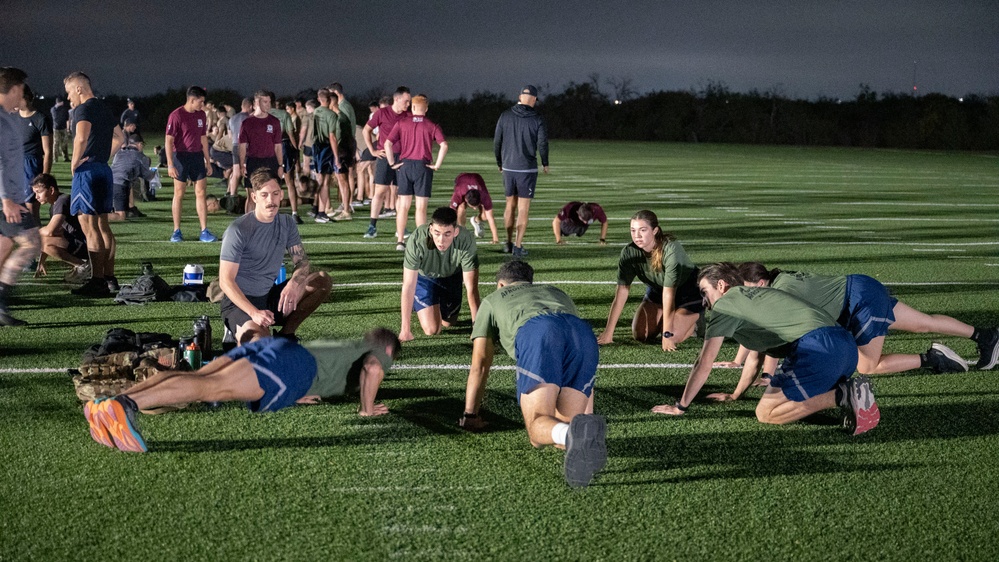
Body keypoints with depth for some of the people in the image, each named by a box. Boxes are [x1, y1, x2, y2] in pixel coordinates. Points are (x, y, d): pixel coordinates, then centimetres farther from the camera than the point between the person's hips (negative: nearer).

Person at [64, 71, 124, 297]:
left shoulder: (83, 109, -11)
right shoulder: (104, 108, 17)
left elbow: (81, 137, -29)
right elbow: (119, 137, 30)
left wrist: (75, 162, -15)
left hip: (87, 171, -9)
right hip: (104, 169, 9)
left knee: (90, 227, -7)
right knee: (102, 225, 13)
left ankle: (97, 281, -7)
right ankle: (109, 277, 17)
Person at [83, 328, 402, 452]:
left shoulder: (337, 347, 47)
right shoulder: (379, 354, 26)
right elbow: (373, 368, 0)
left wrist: (294, 393, 48)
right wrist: (367, 408, 13)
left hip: (264, 346, 7)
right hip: (293, 365, -7)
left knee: (197, 379, -13)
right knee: (213, 388, -27)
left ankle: (105, 407, -32)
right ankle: (125, 406, -49)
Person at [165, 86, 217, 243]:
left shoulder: (201, 115, 9)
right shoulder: (176, 115, -10)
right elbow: (169, 140, -11)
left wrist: (208, 161, 15)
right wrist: (170, 164, -16)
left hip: (197, 156, 5)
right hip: (181, 157, -5)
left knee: (201, 193, 2)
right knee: (179, 193, 1)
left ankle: (204, 231, 4)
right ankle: (176, 232, 9)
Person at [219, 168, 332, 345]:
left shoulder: (287, 224, 4)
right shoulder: (238, 230, -16)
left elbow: (301, 261, 1)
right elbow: (226, 281, -19)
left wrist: (293, 284, -24)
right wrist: (254, 313, -32)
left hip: (271, 297, 7)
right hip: (240, 302, -6)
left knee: (323, 280, -12)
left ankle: (286, 334, -5)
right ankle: (239, 331, 0)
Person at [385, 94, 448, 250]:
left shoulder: (402, 123, 4)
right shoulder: (432, 126, 1)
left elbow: (388, 144, -5)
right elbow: (444, 145, -12)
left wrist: (392, 163, 0)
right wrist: (437, 165, -6)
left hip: (404, 165, 1)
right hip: (423, 166, -1)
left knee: (403, 206, 7)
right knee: (421, 207, 3)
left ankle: (400, 241, 8)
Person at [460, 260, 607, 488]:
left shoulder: (491, 300, 40)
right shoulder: (557, 292, 49)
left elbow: (479, 365, 40)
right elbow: (583, 367, 54)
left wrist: (470, 416, 50)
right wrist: (587, 413, 63)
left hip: (536, 333, -3)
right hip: (584, 334, 3)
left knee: (538, 427, -6)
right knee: (562, 424, 8)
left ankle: (572, 434, -43)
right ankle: (588, 428, -30)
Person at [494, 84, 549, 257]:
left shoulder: (505, 116, 0)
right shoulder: (537, 120, -8)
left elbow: (497, 141, 3)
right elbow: (542, 144, -8)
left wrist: (499, 162, 17)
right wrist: (545, 163, 11)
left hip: (508, 167, 3)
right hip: (527, 169, -3)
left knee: (510, 204, 17)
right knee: (523, 208, 1)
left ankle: (509, 243, 23)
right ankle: (518, 246, -2)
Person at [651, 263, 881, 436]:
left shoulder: (724, 304, 7)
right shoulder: (753, 295, 33)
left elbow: (704, 364, 8)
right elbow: (754, 356, 44)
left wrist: (680, 406, 17)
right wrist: (734, 396, 53)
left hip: (818, 348, -9)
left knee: (765, 413, -6)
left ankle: (843, 395, -16)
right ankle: (848, 389, 2)